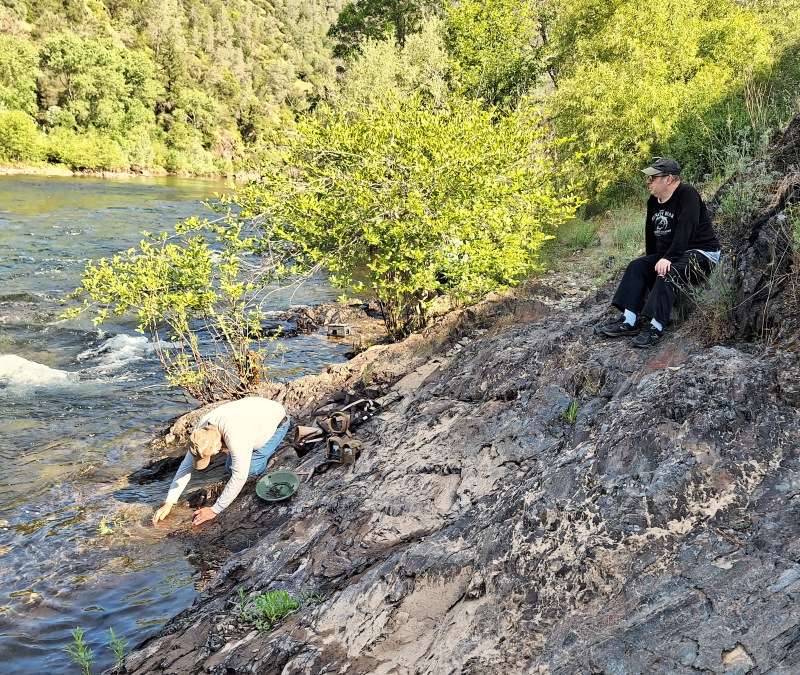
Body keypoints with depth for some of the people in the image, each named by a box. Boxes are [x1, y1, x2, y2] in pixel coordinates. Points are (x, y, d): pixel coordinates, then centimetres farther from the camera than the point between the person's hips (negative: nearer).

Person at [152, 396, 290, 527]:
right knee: (230, 466, 2)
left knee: (251, 469, -18)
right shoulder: (200, 428, -22)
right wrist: (168, 504, -17)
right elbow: (186, 465, -14)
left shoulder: (235, 437, -45)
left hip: (277, 419, -6)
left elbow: (239, 477, -38)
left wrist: (215, 510, -30)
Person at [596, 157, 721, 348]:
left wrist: (668, 258, -33)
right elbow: (650, 233, 18)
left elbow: (685, 230, -27)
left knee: (667, 273, -33)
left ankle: (656, 328, -38)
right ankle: (628, 321, -20)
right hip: (667, 254, 9)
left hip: (702, 253, -9)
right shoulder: (654, 201, 9)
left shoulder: (687, 194, -17)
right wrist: (652, 259, 12)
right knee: (637, 266, -10)